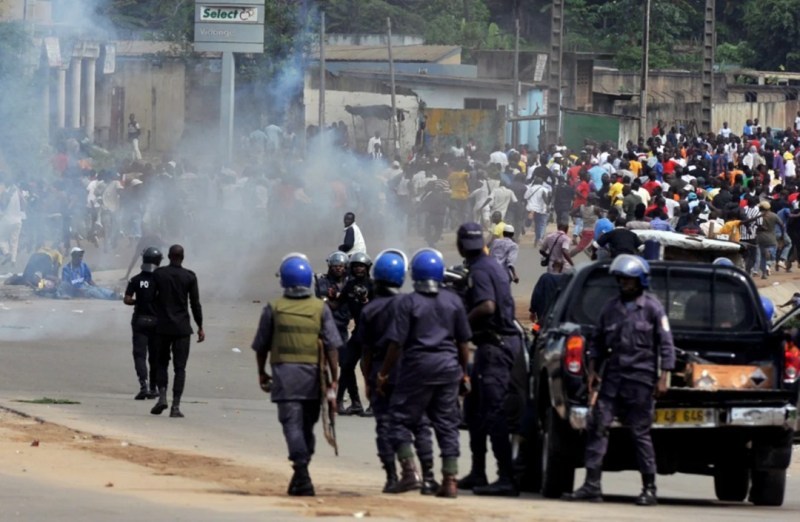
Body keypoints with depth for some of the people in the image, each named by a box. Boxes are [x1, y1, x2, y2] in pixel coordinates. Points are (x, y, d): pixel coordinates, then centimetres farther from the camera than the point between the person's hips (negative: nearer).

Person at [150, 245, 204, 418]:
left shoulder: (158, 274, -2)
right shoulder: (189, 277, -4)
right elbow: (195, 304, -2)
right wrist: (200, 327, 6)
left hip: (162, 327, 1)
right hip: (182, 328, -1)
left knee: (161, 363, 15)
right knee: (179, 367, 2)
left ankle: (162, 396, -5)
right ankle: (176, 405, -5)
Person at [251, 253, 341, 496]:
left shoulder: (274, 308, 2)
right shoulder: (320, 308, 3)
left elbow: (261, 345, 7)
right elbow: (332, 346, -1)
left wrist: (262, 373, 21)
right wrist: (334, 378, 3)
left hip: (284, 373, -2)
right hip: (313, 375, 2)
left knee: (292, 424, -7)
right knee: (307, 425, 14)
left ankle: (302, 474, -21)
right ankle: (300, 476, 19)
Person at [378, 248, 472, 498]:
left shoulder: (408, 303, -8)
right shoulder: (454, 301, 5)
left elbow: (396, 343, -9)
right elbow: (463, 341, 9)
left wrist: (384, 374, -1)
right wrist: (464, 372, 19)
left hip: (418, 365, -4)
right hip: (448, 365, 4)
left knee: (401, 419, 7)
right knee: (447, 423, 7)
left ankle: (409, 469, -7)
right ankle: (450, 480, 3)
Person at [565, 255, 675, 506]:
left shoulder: (652, 308, -1)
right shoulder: (611, 307, 11)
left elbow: (666, 344, -3)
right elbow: (597, 341, 19)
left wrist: (663, 377, -8)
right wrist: (593, 370, 12)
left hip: (640, 379, -4)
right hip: (612, 377, 4)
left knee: (641, 433, -1)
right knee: (597, 426, -4)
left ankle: (649, 489, 7)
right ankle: (592, 485, -3)